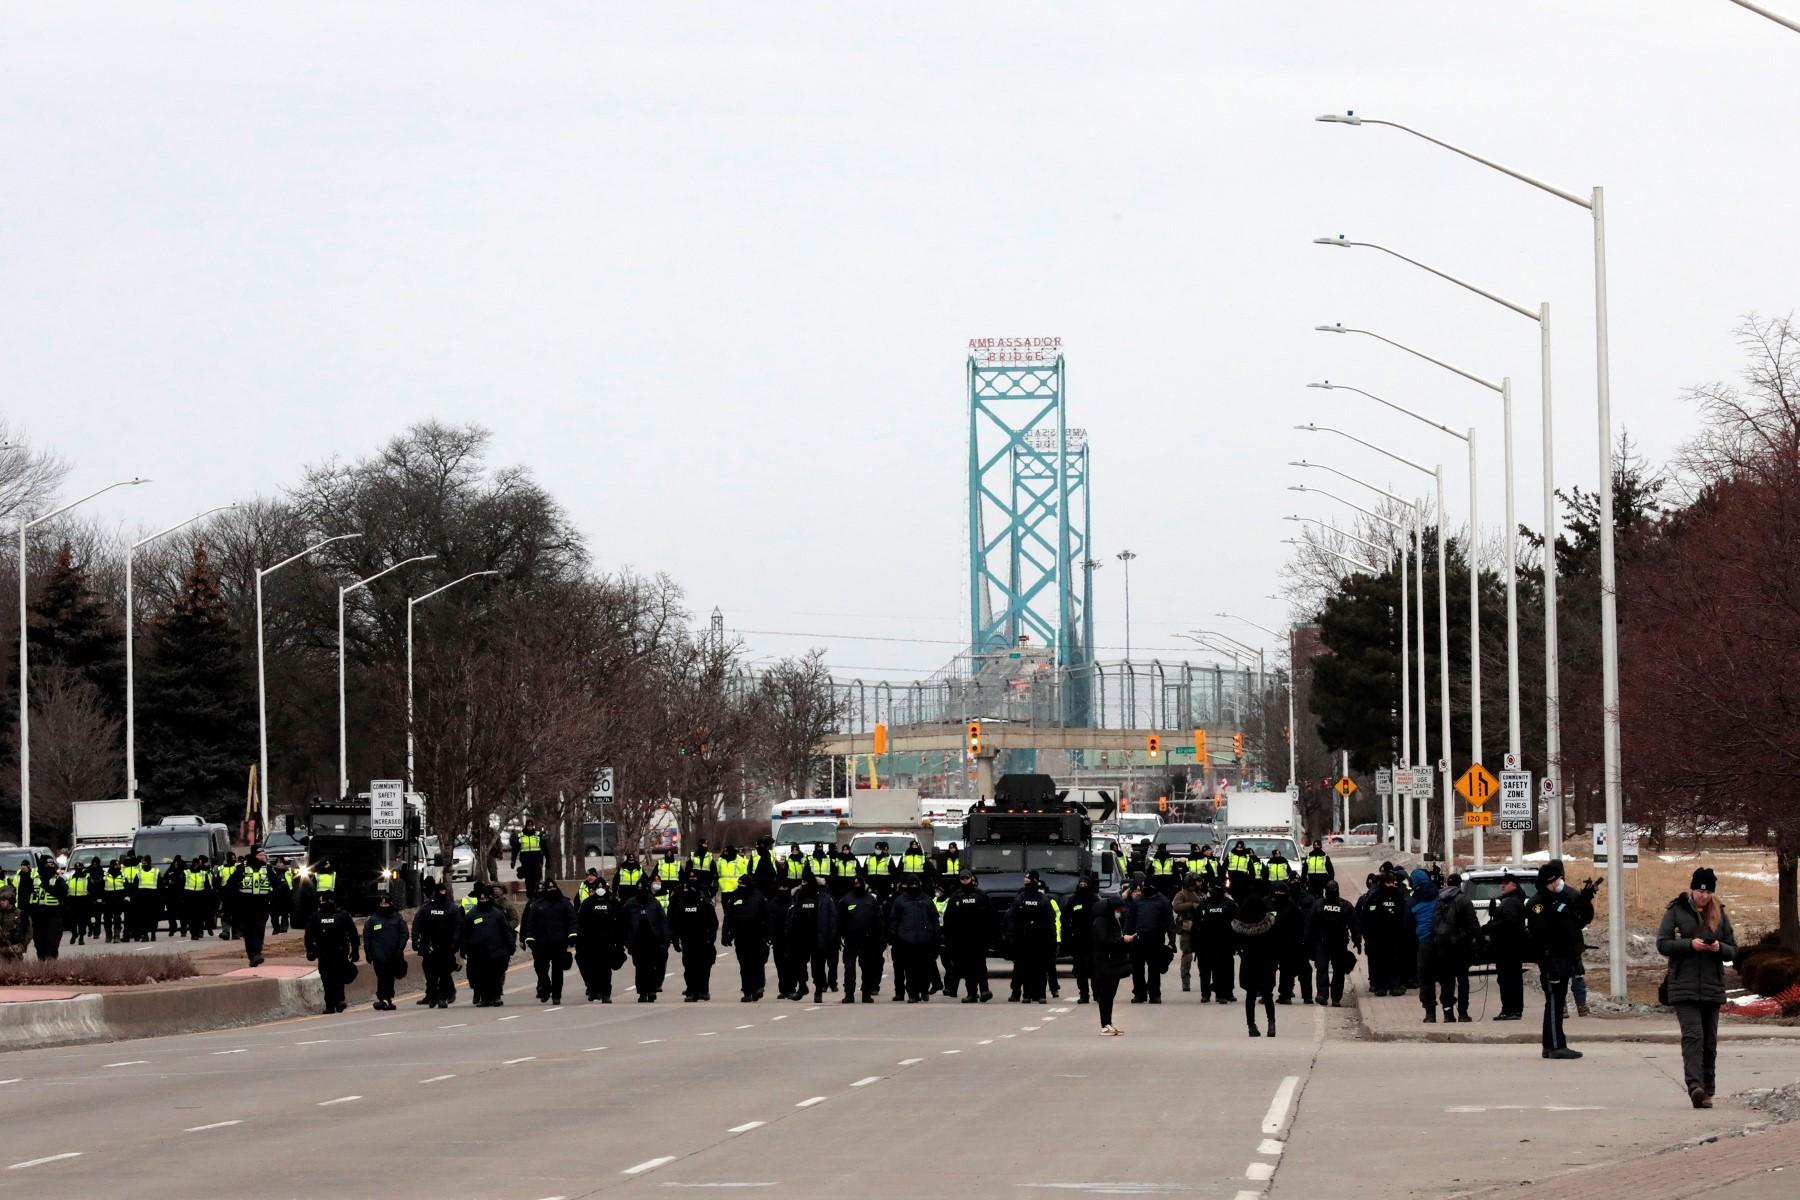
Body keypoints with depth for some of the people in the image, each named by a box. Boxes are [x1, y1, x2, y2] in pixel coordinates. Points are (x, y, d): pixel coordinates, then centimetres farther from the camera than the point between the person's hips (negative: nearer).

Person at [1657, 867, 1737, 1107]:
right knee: (1693, 1036, -18)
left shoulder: (1719, 915, 11)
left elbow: (1733, 950, 12)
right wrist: (1690, 944, -18)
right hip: (1684, 986, -4)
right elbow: (1662, 944, -4)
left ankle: (1707, 1091, 13)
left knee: (1709, 1041, 6)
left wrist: (1719, 948, -10)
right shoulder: (1676, 912, 2)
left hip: (1712, 988, 4)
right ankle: (1695, 1086, -29)